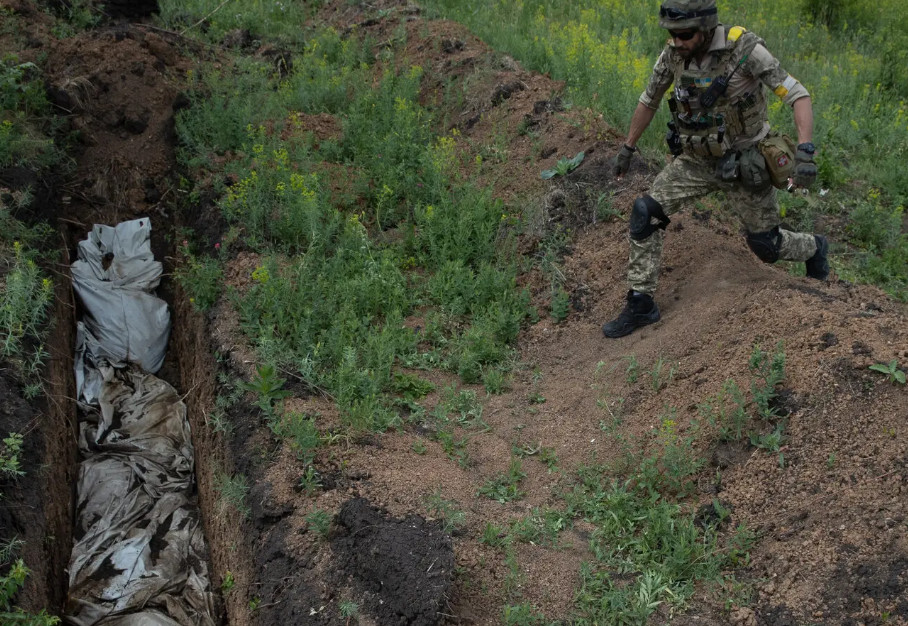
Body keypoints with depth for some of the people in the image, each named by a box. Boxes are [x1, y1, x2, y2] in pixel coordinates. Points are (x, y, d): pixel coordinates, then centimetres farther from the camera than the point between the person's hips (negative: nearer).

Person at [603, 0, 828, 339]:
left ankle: (813, 248, 44)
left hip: (743, 162, -4)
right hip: (696, 160, 4)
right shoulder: (673, 55, -10)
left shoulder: (745, 50, -24)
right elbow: (648, 101, 7)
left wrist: (805, 151, -37)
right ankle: (641, 305, -3)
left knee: (766, 245, 7)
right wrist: (627, 149, 14)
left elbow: (798, 95, -24)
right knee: (645, 213, -14)